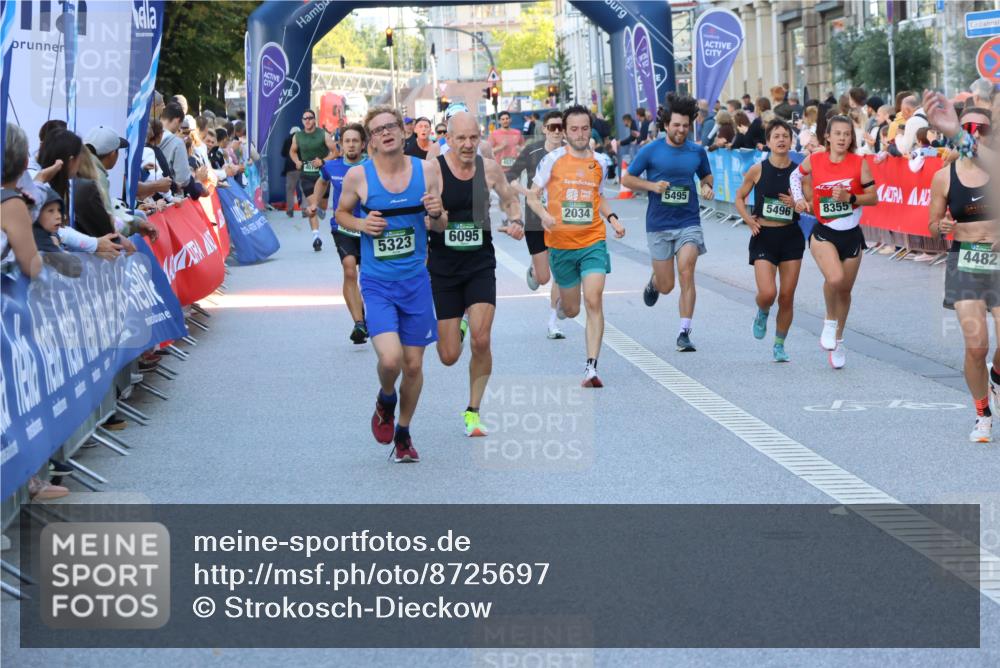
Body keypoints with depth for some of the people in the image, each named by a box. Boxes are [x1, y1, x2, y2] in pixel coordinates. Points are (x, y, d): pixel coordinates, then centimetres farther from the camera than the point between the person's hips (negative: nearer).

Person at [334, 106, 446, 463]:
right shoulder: (358, 175, -8)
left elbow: (439, 227, 8)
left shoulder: (426, 170, -2)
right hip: (377, 283, -2)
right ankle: (385, 401, 16)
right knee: (390, 359, -20)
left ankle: (403, 432, 31)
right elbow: (341, 213, 10)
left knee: (413, 364, 7)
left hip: (416, 282, 2)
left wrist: (437, 213, -15)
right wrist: (360, 224, -11)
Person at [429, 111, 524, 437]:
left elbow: (511, 199, 16)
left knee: (481, 341, -15)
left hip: (480, 265, 1)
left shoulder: (489, 168, -2)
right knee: (449, 356, 1)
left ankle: (473, 411, 5)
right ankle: (456, 326, 41)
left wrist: (516, 221, -3)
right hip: (443, 267, -1)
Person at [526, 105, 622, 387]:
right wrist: (544, 214, -19)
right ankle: (561, 304, 51)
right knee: (572, 310, 10)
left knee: (594, 301, -16)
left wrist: (612, 219, 7)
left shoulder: (599, 162, 7)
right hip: (561, 243, -1)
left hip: (593, 241, 1)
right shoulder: (553, 160, -3)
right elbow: (532, 195, 1)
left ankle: (591, 367, -15)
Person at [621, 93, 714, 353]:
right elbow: (627, 178, 3)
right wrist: (652, 185, -13)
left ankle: (685, 333, -12)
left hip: (689, 223, 1)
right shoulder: (651, 151, -3)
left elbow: (706, 175, 22)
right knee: (666, 286, 4)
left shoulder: (697, 151, 4)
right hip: (659, 225, -1)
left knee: (686, 273, -17)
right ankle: (653, 282, 43)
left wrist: (707, 187, -1)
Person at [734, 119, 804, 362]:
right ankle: (762, 314, 21)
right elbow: (739, 198, 9)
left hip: (791, 237, 2)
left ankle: (779, 345, 21)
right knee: (767, 293, -16)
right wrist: (748, 219, -7)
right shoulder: (758, 170, -4)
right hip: (763, 237, -1)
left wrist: (797, 203, -15)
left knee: (787, 297, 3)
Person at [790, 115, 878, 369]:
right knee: (835, 278, -28)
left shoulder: (859, 163, -7)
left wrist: (850, 198, -21)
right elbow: (795, 175, 16)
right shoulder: (814, 161, -5)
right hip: (824, 233, -2)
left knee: (845, 289, 13)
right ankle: (829, 322, 1)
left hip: (852, 234, 2)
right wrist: (799, 198, 2)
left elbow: (873, 197, -5)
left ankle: (837, 342, 34)